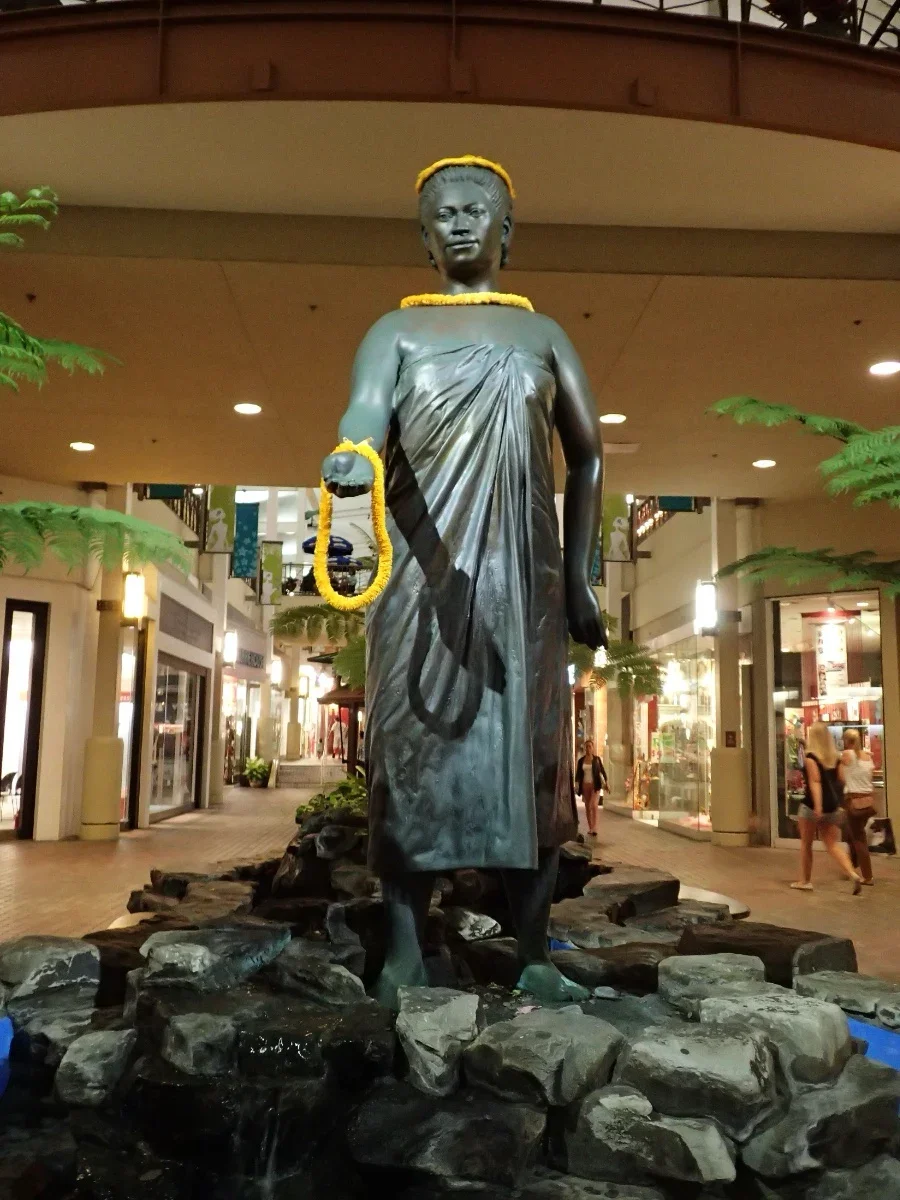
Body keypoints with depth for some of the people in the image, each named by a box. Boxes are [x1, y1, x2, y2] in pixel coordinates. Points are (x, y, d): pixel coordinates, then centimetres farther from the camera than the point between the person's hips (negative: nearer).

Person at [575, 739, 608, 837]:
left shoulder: (597, 759, 1)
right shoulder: (581, 760, 5)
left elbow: (602, 770, 7)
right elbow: (578, 773, 5)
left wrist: (606, 781, 1)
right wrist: (576, 785, -6)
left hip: (595, 785, -3)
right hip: (585, 785, 3)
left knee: (593, 805, -18)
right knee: (587, 807, 6)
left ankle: (595, 827, -19)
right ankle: (590, 827, 14)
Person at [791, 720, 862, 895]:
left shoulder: (811, 757, -11)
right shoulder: (836, 757, 7)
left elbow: (815, 781, -20)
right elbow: (841, 781, 9)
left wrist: (817, 806, -26)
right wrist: (839, 805, 20)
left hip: (812, 806, -5)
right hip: (833, 806, 5)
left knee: (806, 844, 11)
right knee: (833, 844, 7)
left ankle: (804, 881, 18)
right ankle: (852, 874, -15)